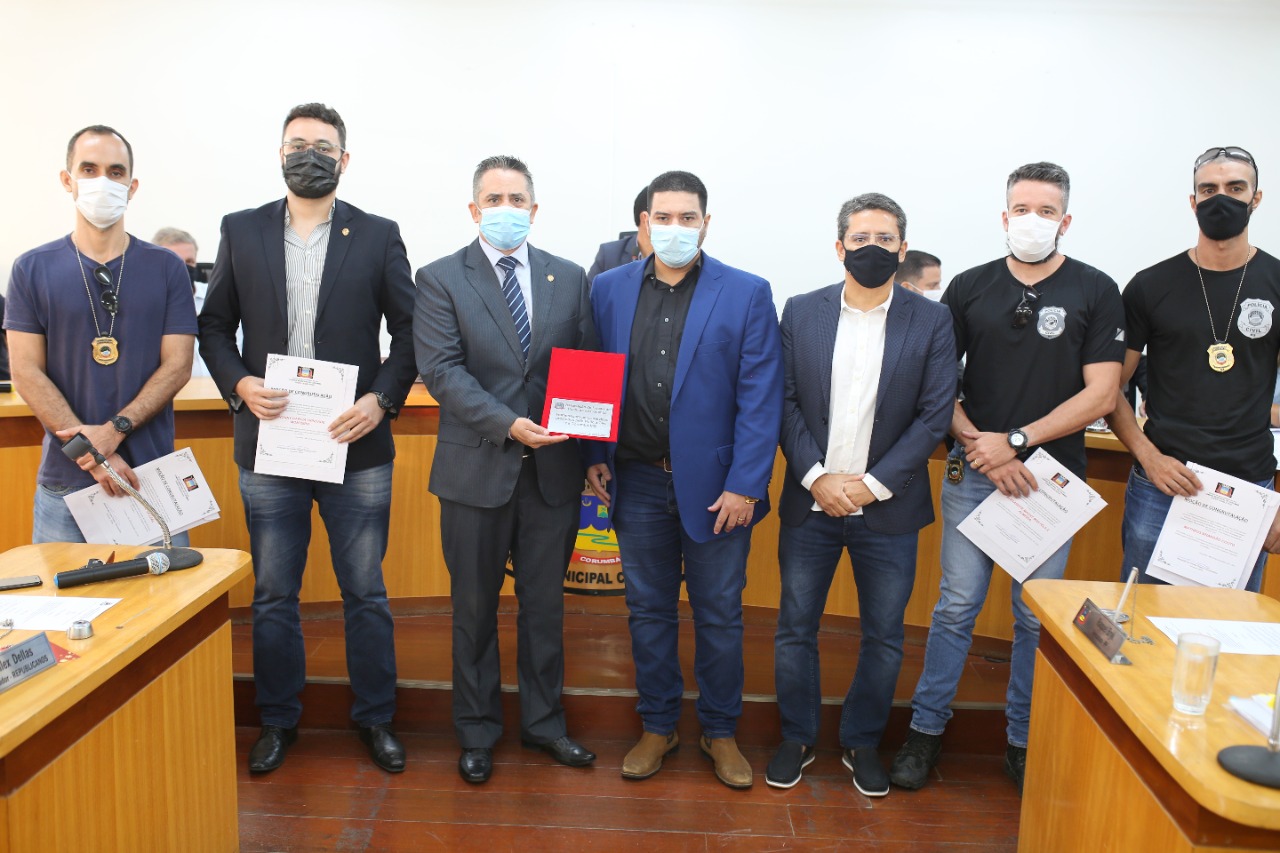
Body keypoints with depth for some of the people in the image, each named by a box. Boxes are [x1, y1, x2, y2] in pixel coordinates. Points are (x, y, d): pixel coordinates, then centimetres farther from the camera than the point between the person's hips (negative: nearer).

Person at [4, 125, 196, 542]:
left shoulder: (166, 268, 4)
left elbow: (177, 365, -1)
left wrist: (114, 430, -14)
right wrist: (90, 452, -12)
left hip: (151, 475, 0)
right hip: (65, 480, 1)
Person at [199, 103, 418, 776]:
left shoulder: (378, 236, 3)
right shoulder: (241, 231, 7)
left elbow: (409, 332, 2)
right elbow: (214, 326, 9)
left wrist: (381, 398, -12)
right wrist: (239, 384, -8)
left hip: (356, 444, -1)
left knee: (366, 593, 8)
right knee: (273, 594, 12)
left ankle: (375, 717, 24)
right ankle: (278, 720, 29)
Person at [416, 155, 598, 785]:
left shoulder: (569, 278, 7)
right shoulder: (440, 279, -1)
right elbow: (441, 371, -11)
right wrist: (508, 424, -22)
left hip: (554, 469, 2)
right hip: (476, 471, -2)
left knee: (545, 603, 14)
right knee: (475, 608, 11)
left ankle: (544, 721, 32)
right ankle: (477, 732, 29)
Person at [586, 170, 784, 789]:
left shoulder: (747, 295, -4)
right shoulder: (608, 290, 5)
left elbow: (761, 398, -7)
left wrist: (744, 485, -12)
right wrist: (595, 455, 2)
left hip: (716, 485, -2)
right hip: (637, 482, 3)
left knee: (719, 616, 10)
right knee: (648, 610, 14)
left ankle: (720, 732, 29)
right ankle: (657, 726, 31)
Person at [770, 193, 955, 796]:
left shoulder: (931, 321, -1)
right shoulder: (801, 312, 2)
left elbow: (934, 415, -6)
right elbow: (785, 402, 0)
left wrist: (874, 484, -12)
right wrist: (815, 477, -11)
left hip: (887, 507, -1)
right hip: (810, 501, 1)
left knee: (884, 637, 10)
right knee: (795, 628, 9)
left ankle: (863, 744, 30)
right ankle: (797, 739, 28)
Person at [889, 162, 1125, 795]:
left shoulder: (1095, 292, 1)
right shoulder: (970, 287, 5)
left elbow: (1100, 394, -6)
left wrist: (1016, 441, -14)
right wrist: (978, 444, -10)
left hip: (1050, 474, 0)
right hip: (973, 472, 1)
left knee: (1038, 617, 9)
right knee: (956, 605, 5)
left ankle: (1025, 742, 25)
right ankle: (926, 729, 19)